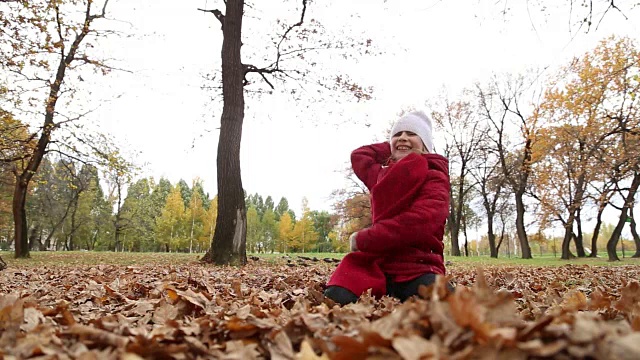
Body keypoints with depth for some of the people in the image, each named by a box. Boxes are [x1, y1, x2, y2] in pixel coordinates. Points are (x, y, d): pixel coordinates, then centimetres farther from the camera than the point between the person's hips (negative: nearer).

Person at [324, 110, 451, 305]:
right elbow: (358, 155, 43)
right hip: (376, 267, 5)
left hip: (417, 271, -5)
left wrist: (362, 239, -9)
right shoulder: (382, 176, 23)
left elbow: (420, 223, -15)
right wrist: (392, 147, 32)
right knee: (333, 301, -27)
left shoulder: (435, 178, 4)